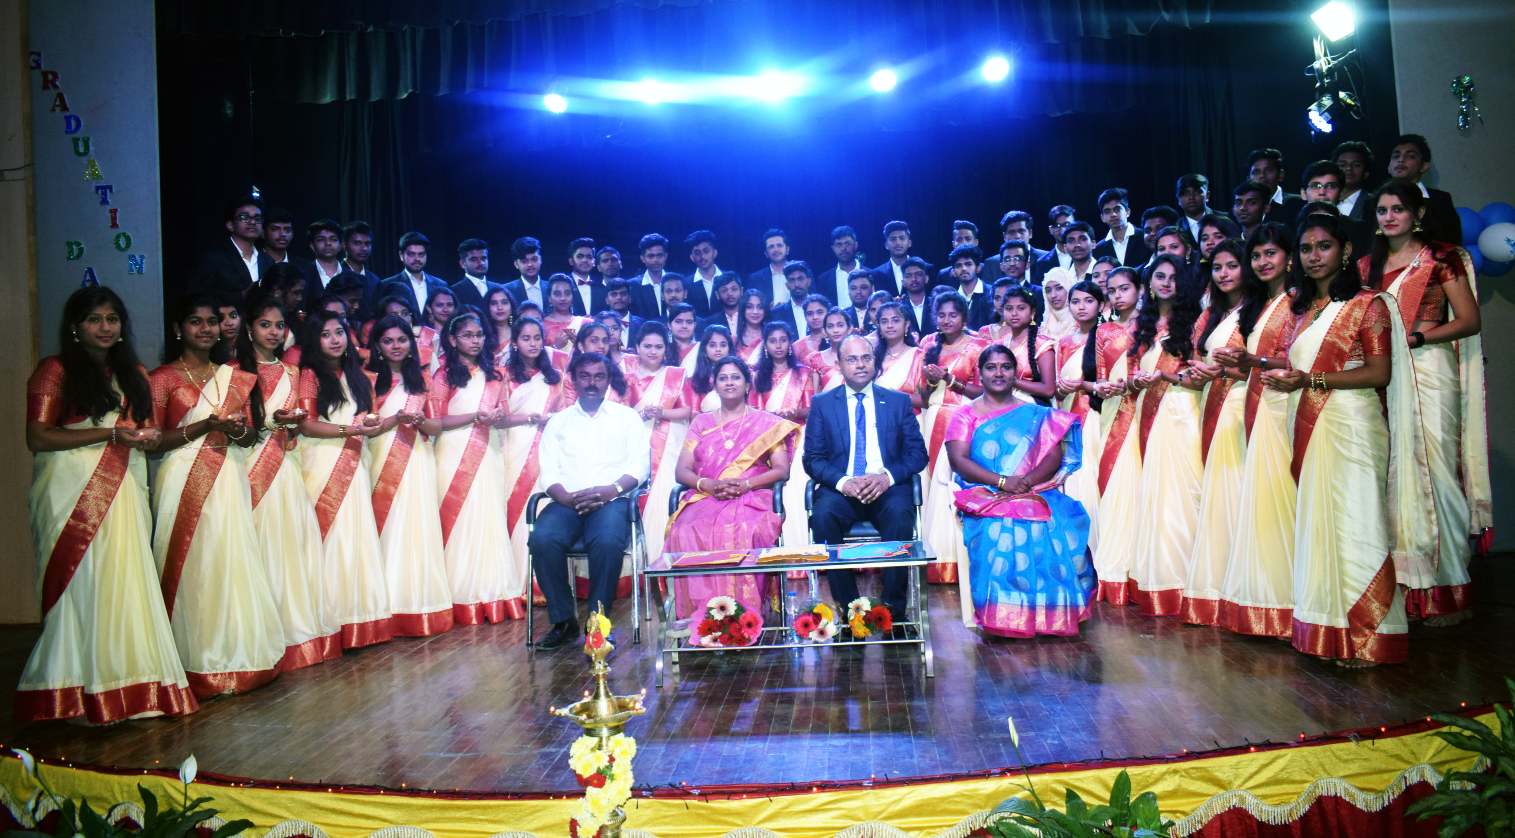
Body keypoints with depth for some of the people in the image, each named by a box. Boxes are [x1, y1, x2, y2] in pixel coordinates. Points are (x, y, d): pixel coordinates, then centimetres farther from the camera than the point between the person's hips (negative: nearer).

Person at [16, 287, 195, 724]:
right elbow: (38, 437, -9)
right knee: (81, 584, -4)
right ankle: (77, 692, 3)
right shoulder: (54, 371, 0)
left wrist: (148, 437, 1)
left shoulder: (133, 374, 19)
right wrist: (111, 433, -12)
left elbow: (148, 431, 25)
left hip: (124, 490, 5)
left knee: (127, 583, 1)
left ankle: (129, 684, 6)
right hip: (74, 491, -5)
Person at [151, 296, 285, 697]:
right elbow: (154, 440, -4)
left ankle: (235, 654, 10)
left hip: (228, 480, 4)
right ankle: (197, 664, 3)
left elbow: (251, 434, 16)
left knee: (232, 562, 1)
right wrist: (205, 426, -15)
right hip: (185, 481, -4)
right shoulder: (163, 378, 2)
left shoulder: (235, 377, 15)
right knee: (191, 566, -5)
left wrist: (238, 430, -6)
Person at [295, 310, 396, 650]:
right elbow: (307, 426, -9)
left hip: (354, 465, 5)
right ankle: (332, 623, -2)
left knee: (357, 537, 4)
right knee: (329, 539, -6)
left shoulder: (356, 376, 16)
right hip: (324, 466, -5)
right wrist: (350, 429, -16)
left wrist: (370, 424, 1)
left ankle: (361, 618, 8)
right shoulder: (310, 374, -1)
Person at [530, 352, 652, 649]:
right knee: (543, 539, -30)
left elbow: (639, 466, 5)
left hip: (612, 501, -2)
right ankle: (563, 620, -14)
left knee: (608, 540, -36)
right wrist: (566, 497, -13)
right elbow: (549, 472, 9)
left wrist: (612, 490, -15)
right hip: (567, 503, 2)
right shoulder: (558, 422, 20)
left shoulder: (627, 417, 16)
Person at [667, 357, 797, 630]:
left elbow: (782, 470, 4)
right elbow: (682, 471, 12)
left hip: (750, 499, -2)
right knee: (686, 533, -33)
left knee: (742, 532, -38)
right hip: (704, 499, 2)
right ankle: (701, 617, -28)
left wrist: (745, 484, -13)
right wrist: (707, 484, -10)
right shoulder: (701, 422, 20)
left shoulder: (766, 423, 14)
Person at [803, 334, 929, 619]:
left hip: (887, 489, 0)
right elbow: (812, 458, 5)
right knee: (822, 515, -32)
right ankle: (848, 607, -21)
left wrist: (888, 476, -13)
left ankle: (894, 609, -21)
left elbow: (917, 453, 7)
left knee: (900, 514, -33)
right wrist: (842, 481, -15)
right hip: (841, 489, 0)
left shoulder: (899, 401, 13)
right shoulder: (822, 403, 12)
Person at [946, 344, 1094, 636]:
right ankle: (1004, 618, -28)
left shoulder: (1036, 415, 18)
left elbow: (1055, 456, 5)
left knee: (1059, 526, -32)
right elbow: (958, 460, -2)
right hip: (985, 495, -2)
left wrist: (1027, 481, -15)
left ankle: (1055, 614, -20)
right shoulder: (966, 415, 13)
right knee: (999, 528, -36)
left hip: (1035, 493, 2)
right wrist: (1002, 481, -16)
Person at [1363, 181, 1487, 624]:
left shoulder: (1442, 258, 2)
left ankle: (1446, 588, 1)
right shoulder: (1368, 265, 16)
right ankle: (1401, 583, 8)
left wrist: (1415, 337, -13)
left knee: (1433, 470, -7)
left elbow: (1469, 321, -3)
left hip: (1428, 372, -4)